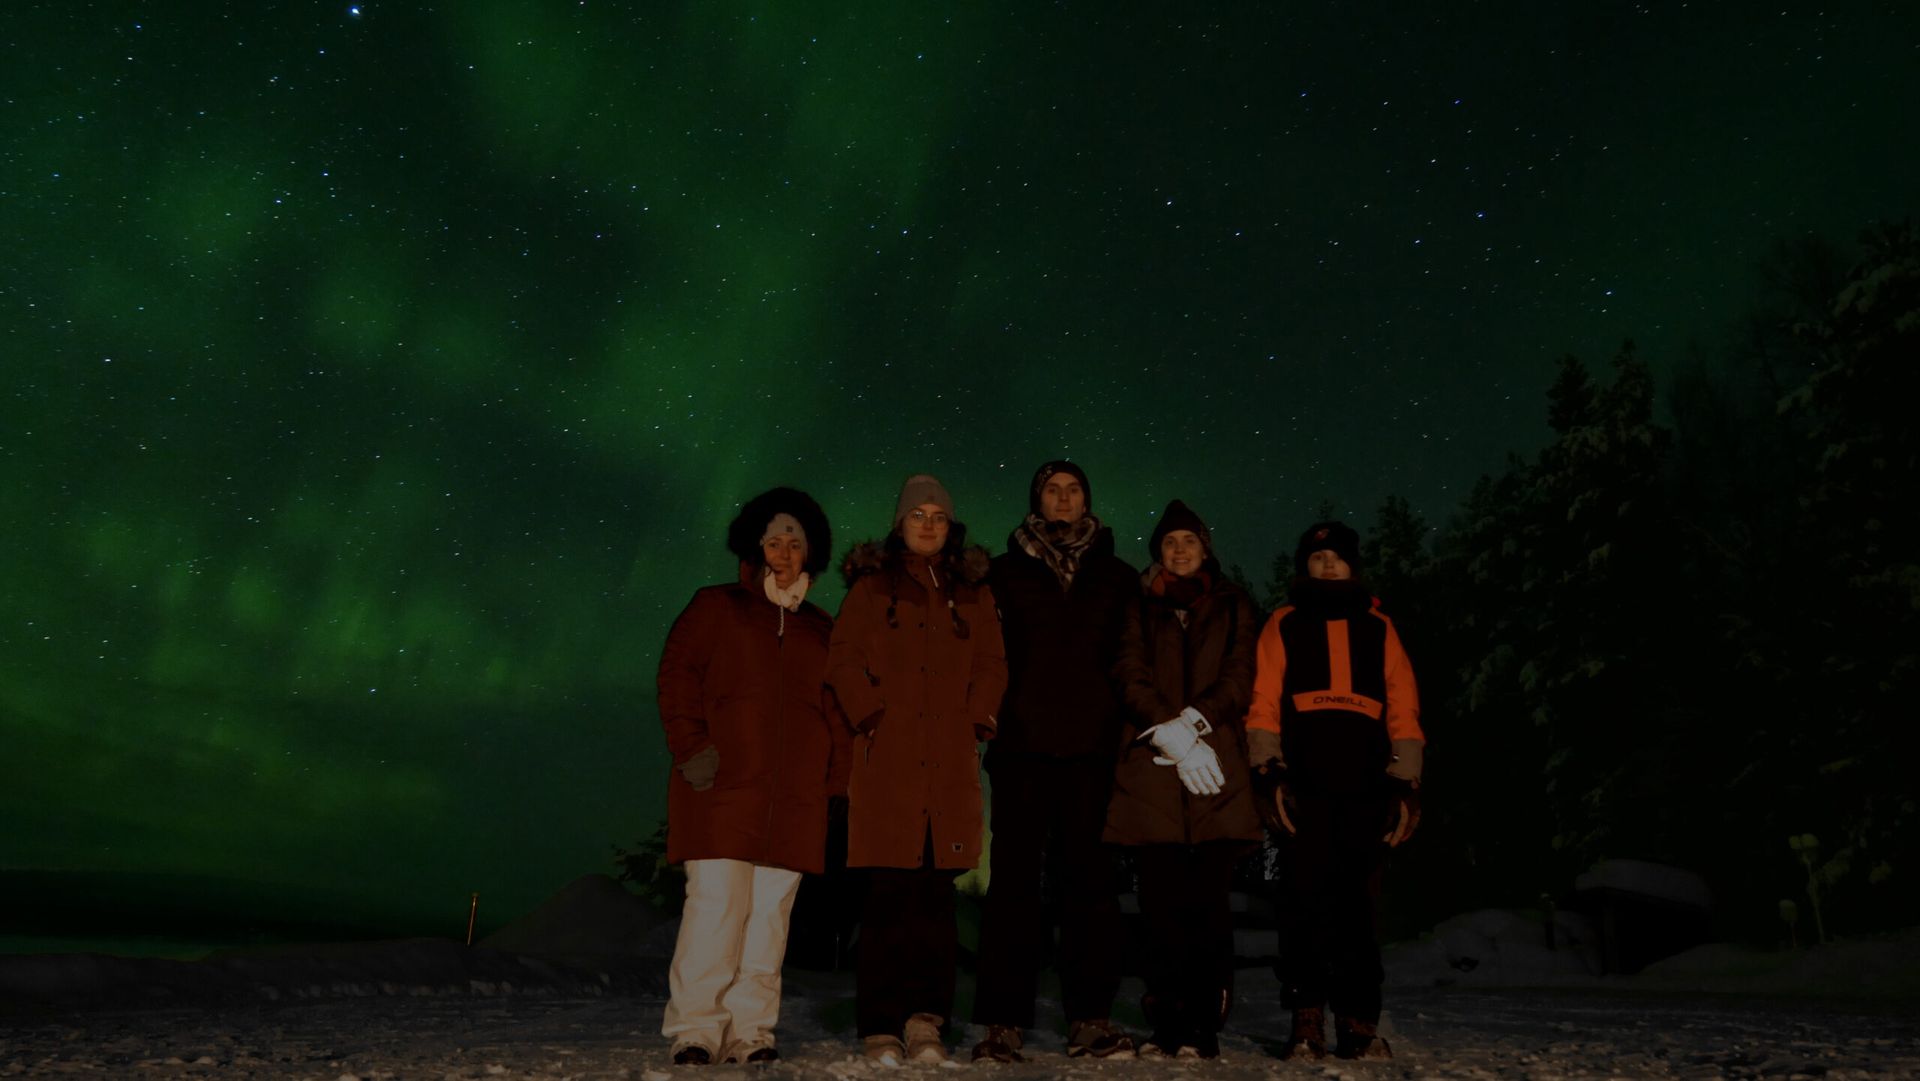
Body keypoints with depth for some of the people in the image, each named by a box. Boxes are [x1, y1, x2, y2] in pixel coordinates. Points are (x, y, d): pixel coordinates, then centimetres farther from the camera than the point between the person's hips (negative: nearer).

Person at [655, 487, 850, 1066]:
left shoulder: (822, 629, 21)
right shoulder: (716, 606, 11)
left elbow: (840, 708, 20)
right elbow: (677, 675, 3)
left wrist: (836, 775, 9)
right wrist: (690, 746, -8)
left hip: (794, 796, 3)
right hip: (722, 787, -3)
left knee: (771, 911, 0)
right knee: (715, 904, -10)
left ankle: (749, 1032, 8)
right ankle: (695, 1030, -1)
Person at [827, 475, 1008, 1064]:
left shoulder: (973, 592, 17)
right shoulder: (872, 586, 11)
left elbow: (991, 664, 12)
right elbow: (844, 661, 4)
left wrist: (973, 720, -1)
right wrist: (874, 716, -7)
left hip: (950, 761, 2)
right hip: (888, 761, -2)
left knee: (937, 890, -2)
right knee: (889, 891, -4)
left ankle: (925, 1016, 3)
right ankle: (882, 1024, 4)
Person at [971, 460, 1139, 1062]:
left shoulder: (1118, 578, 16)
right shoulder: (1006, 572, 12)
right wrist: (992, 716, -3)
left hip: (1091, 746, 1)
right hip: (1023, 743, -1)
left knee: (1088, 877, 1)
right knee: (1014, 877, -2)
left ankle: (1091, 1019, 6)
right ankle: (1003, 1024, 1)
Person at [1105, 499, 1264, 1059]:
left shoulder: (1234, 607, 18)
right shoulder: (1140, 608, 18)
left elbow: (1239, 679, 6)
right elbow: (1131, 677, 4)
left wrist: (1192, 722, -10)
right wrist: (1172, 735, -11)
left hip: (1217, 769, 0)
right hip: (1150, 770, 1)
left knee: (1210, 899, -6)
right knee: (1162, 902, -2)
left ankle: (1204, 1029, -2)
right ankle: (1167, 1028, 5)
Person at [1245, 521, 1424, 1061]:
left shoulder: (1378, 628, 17)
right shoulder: (1284, 626, 13)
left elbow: (1403, 710, 12)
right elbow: (1263, 704, 4)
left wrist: (1407, 781, 3)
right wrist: (1268, 771, -7)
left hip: (1367, 783, 1)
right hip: (1303, 783, -1)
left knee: (1357, 902, 3)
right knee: (1307, 897, -5)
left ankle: (1359, 1023, 9)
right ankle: (1307, 1021, 0)